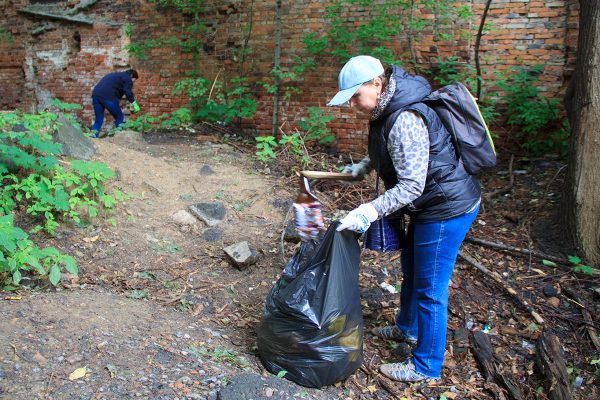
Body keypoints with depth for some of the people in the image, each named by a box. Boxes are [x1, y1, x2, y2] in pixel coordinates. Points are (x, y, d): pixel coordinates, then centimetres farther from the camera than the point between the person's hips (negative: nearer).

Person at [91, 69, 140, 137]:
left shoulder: (115, 75, 35)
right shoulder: (127, 78, 8)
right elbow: (128, 92, -8)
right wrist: (134, 104, -9)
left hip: (96, 95, 8)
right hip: (108, 97, -8)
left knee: (98, 120, 14)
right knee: (119, 118, 8)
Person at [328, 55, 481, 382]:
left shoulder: (405, 120, -29)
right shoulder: (386, 109, 3)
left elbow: (411, 186, -29)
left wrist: (370, 211, -33)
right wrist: (361, 168, 24)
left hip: (447, 209, -11)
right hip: (431, 204, 11)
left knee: (429, 289, 1)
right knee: (410, 268, 26)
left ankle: (426, 367, 20)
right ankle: (407, 328, 50)